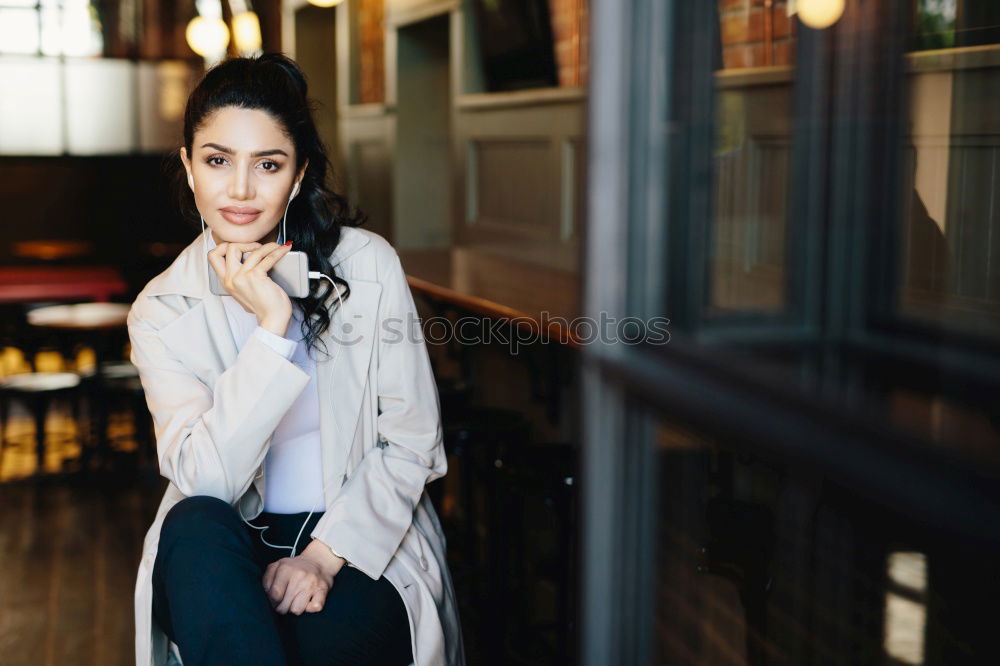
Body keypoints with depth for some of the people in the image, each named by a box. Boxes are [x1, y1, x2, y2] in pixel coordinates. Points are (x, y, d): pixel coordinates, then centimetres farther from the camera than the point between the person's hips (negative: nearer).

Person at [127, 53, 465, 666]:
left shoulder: (368, 265, -4)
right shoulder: (162, 312, -2)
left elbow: (412, 442, -3)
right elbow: (204, 482, -16)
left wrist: (326, 554, -15)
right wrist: (271, 327, -23)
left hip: (361, 541, -2)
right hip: (228, 551, 2)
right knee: (195, 524, -31)